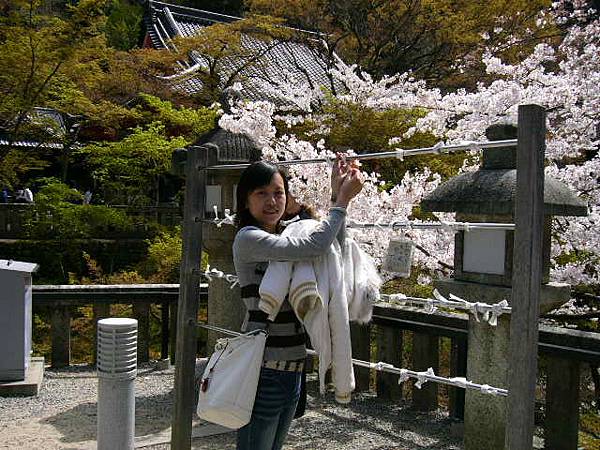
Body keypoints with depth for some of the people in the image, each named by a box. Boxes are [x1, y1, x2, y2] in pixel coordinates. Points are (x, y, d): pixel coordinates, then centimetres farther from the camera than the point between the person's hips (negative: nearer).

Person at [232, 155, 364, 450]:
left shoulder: (283, 239, 13)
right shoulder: (248, 238, -13)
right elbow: (313, 247, -23)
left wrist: (337, 195, -2)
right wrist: (343, 200, -13)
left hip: (292, 368, 9)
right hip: (263, 370, -8)